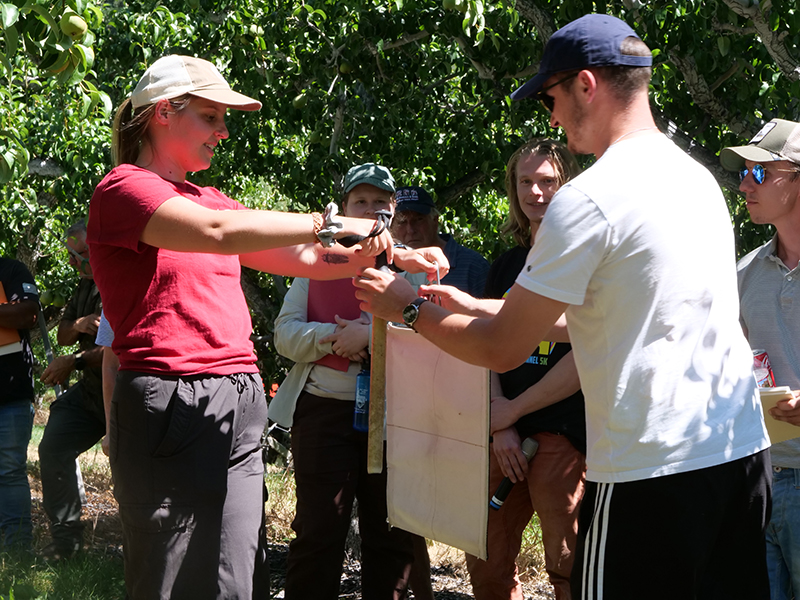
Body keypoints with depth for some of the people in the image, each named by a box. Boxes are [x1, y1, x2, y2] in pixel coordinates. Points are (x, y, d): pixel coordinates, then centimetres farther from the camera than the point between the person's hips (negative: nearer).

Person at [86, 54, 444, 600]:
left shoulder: (210, 200, 19)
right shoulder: (124, 190, -5)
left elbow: (304, 259, 17)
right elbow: (218, 232, -22)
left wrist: (391, 254, 1)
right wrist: (330, 223, -16)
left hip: (239, 411, 7)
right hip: (174, 408, -7)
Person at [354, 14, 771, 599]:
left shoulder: (589, 198, -13)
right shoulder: (697, 178, 14)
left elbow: (503, 349, -7)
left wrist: (407, 307, 10)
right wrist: (474, 306, 28)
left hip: (652, 471, -8)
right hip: (744, 448, 8)